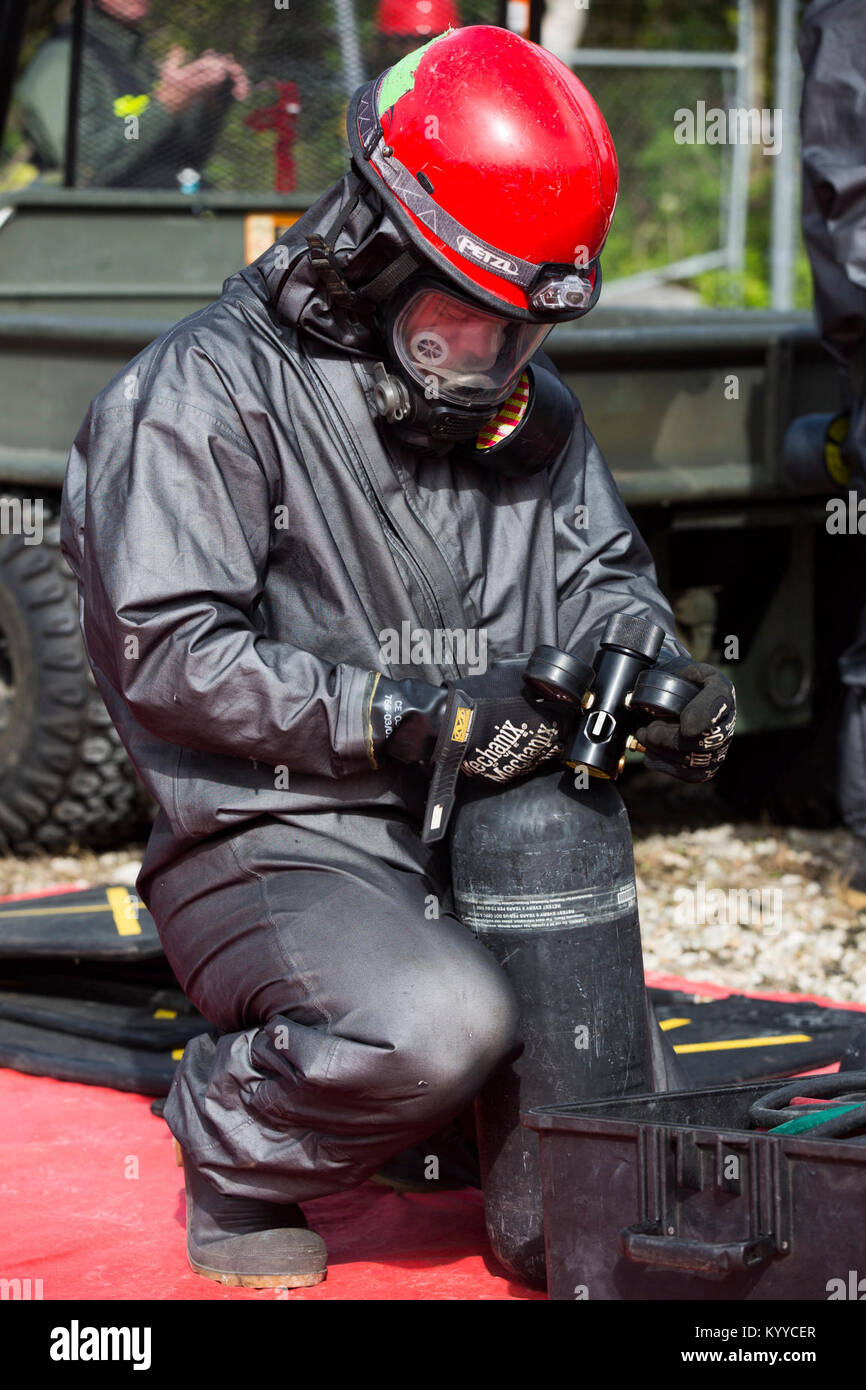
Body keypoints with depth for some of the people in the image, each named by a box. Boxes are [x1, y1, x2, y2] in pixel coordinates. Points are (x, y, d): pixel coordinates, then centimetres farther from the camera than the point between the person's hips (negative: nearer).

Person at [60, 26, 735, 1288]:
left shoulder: (530, 407, 13)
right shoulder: (211, 393, -11)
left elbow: (601, 574, 18)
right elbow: (170, 654, -18)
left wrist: (661, 682, -7)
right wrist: (409, 711, -24)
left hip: (479, 848, 8)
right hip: (276, 844, -7)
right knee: (442, 1025, -34)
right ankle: (236, 1149, -3)